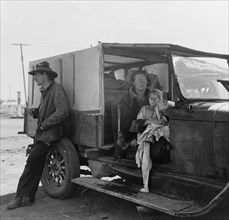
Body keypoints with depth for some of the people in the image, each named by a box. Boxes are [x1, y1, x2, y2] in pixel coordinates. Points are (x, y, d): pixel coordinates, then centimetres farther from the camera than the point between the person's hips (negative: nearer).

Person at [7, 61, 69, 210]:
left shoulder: (57, 89, -12)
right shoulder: (44, 91, 18)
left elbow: (63, 112, -23)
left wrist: (44, 124, -17)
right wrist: (36, 113, 9)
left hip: (50, 135, -9)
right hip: (42, 134, 9)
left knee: (32, 161, -11)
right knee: (36, 166, 10)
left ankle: (21, 196, -2)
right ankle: (28, 198, 18)